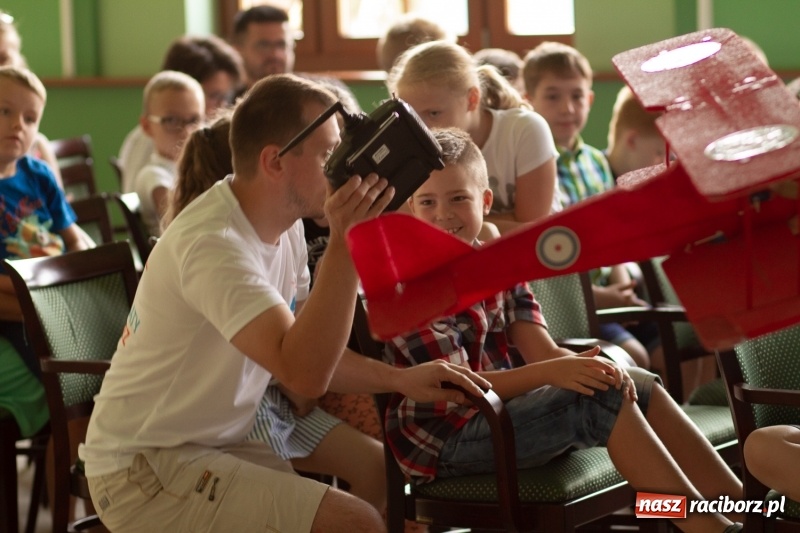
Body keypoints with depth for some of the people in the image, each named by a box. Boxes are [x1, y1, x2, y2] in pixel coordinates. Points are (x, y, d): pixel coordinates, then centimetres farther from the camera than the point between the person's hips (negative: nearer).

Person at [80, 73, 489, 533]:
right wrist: (344, 242, -37)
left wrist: (401, 380, -2)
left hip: (217, 444, 9)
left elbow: (310, 352, 13)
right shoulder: (213, 244, -25)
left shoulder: (285, 227, 3)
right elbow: (305, 374, -35)